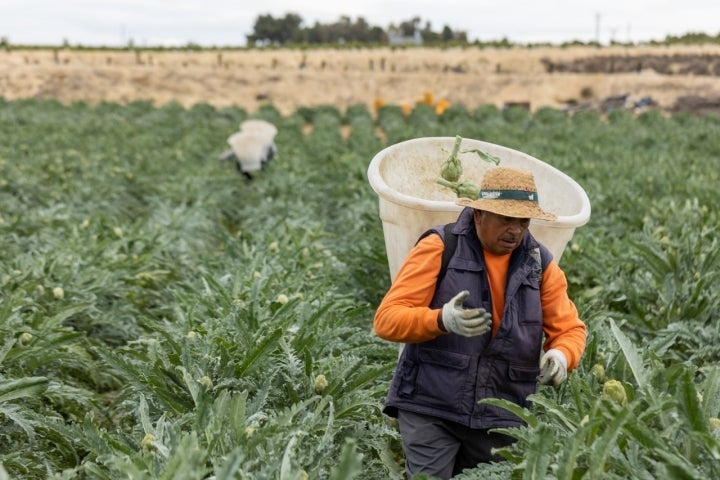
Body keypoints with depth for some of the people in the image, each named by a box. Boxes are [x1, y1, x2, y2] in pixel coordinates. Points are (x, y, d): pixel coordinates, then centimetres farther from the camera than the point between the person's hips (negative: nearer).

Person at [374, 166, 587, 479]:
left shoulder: (540, 264, 5)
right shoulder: (440, 248, -8)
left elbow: (569, 329, 8)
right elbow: (387, 319, -12)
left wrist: (560, 356, -16)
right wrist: (441, 320, -32)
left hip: (501, 418, 4)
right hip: (430, 408, -4)